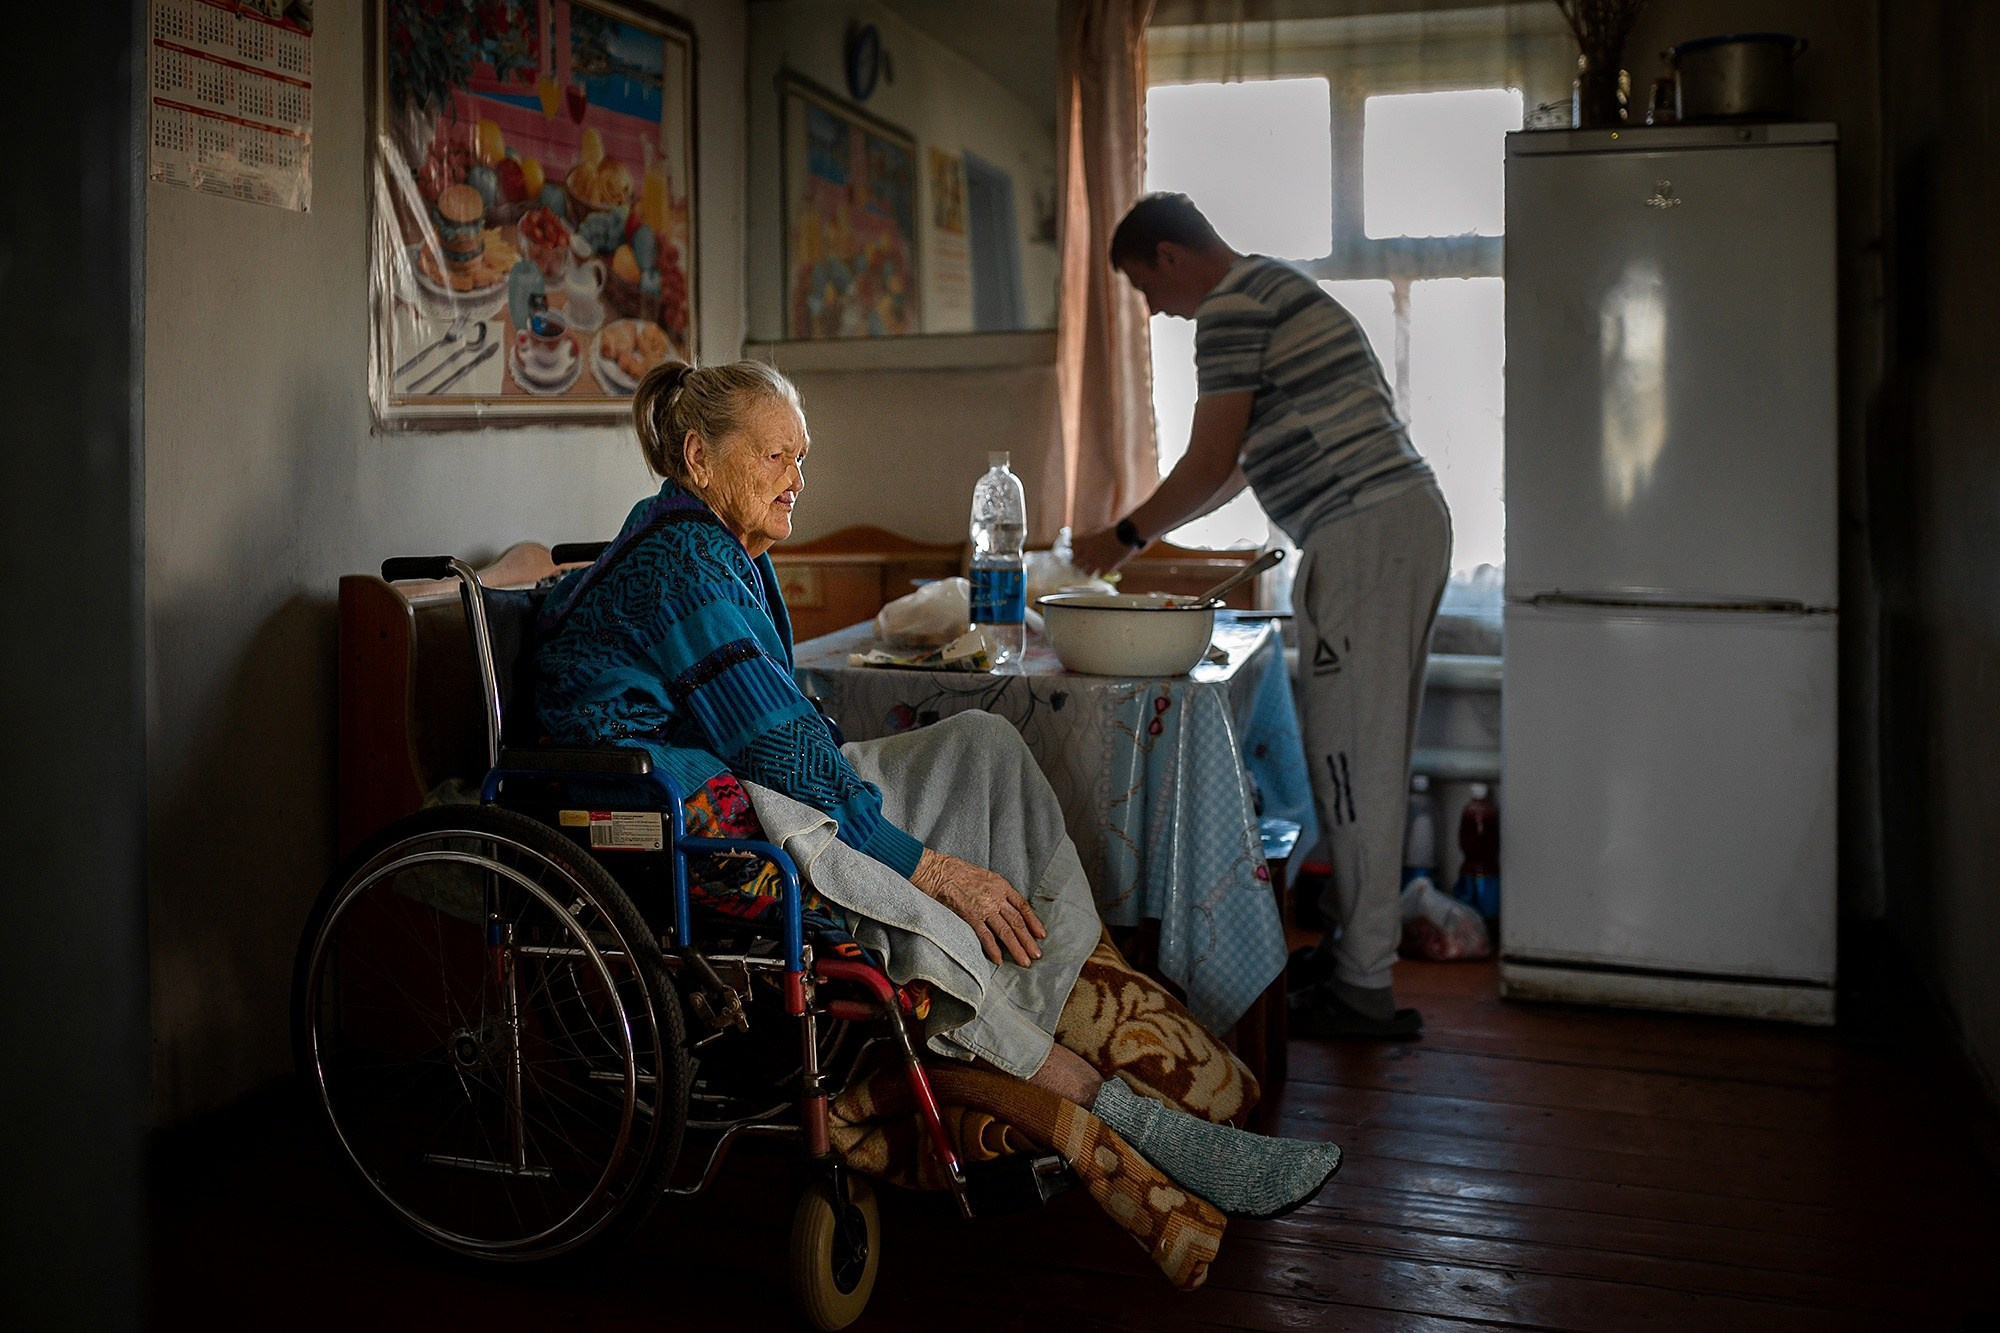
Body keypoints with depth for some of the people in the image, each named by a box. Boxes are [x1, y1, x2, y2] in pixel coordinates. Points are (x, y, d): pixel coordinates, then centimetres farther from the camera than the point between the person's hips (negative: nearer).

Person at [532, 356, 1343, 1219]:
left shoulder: (728, 555, 15)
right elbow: (782, 755, -21)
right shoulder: (682, 565, -16)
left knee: (978, 745, -2)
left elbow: (784, 744, 16)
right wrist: (934, 867, -19)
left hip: (746, 790, 10)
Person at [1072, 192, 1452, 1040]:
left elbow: (1210, 465, -11)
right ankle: (1353, 945, 23)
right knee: (1361, 754, 14)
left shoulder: (1231, 309, -8)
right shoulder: (1279, 289, 24)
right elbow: (1246, 462, 28)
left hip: (1363, 538, -10)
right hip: (1410, 520, 10)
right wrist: (1144, 529, 27)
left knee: (1353, 757, -6)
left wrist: (1125, 538, 3)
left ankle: (1363, 988, 0)